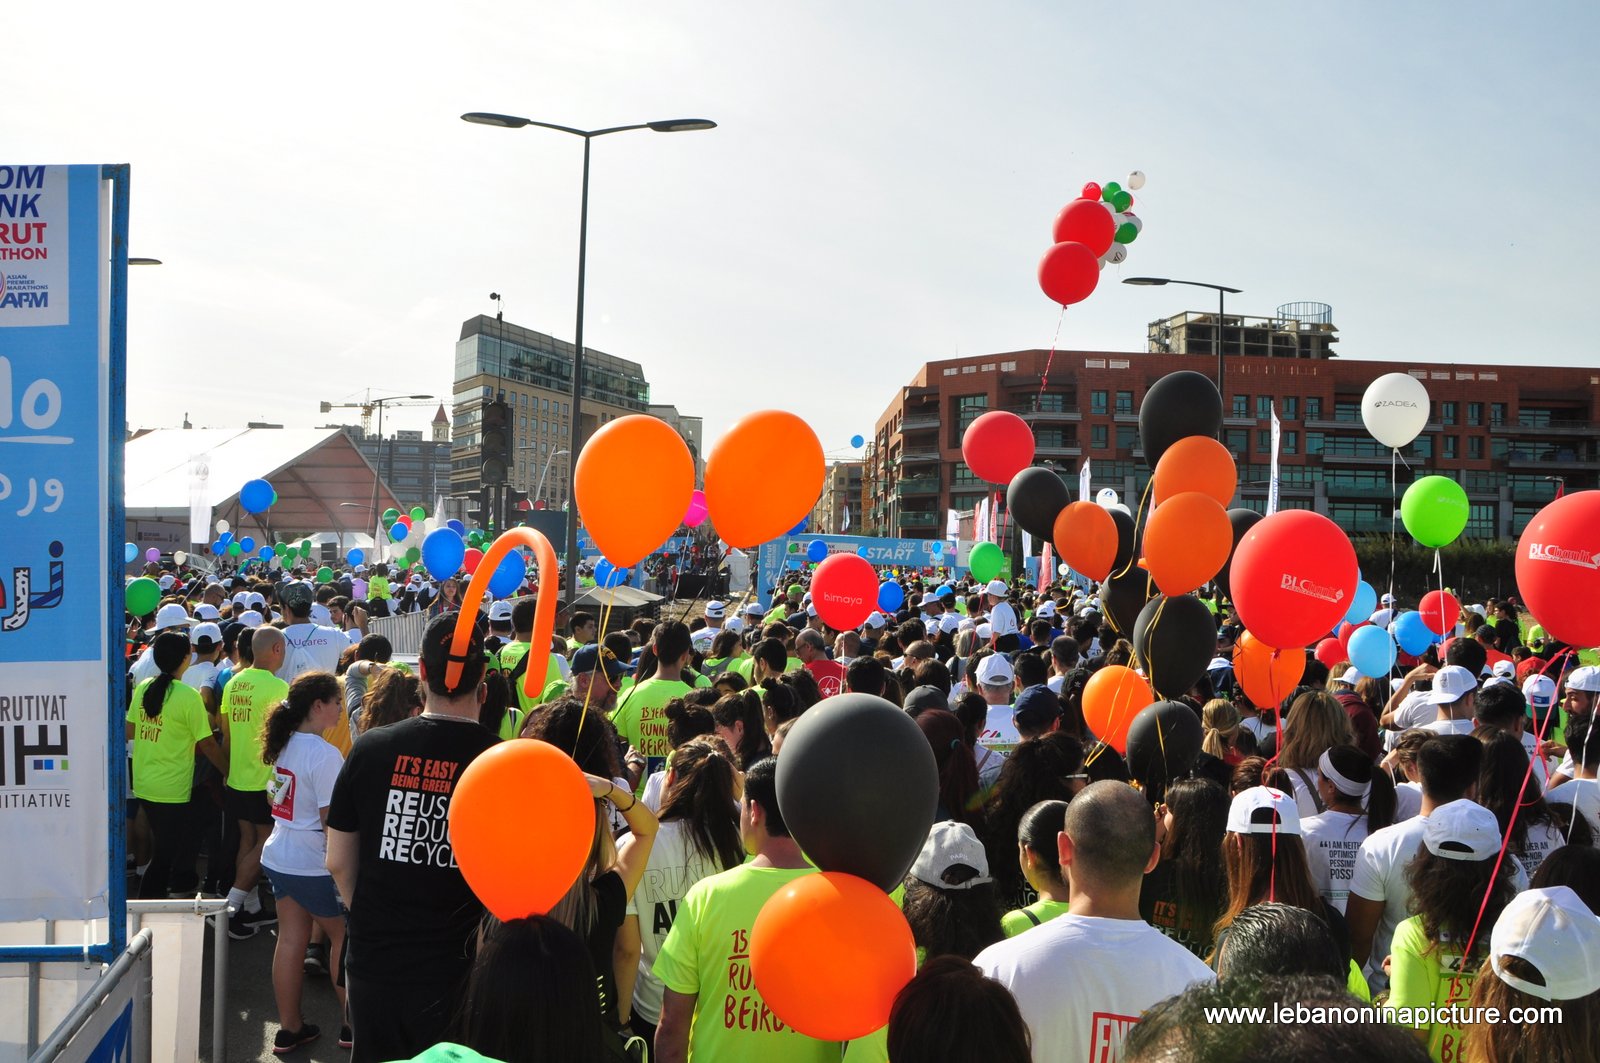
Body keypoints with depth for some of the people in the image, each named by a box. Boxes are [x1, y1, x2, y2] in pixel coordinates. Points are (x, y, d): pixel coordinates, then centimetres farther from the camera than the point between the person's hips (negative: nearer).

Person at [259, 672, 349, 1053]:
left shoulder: (285, 745, 5)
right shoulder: (324, 754, -21)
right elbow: (332, 819, -21)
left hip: (279, 857, 8)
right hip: (314, 865, -8)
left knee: (290, 940, 13)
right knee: (345, 938, 9)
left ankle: (289, 1028, 20)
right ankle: (353, 1024, 18)